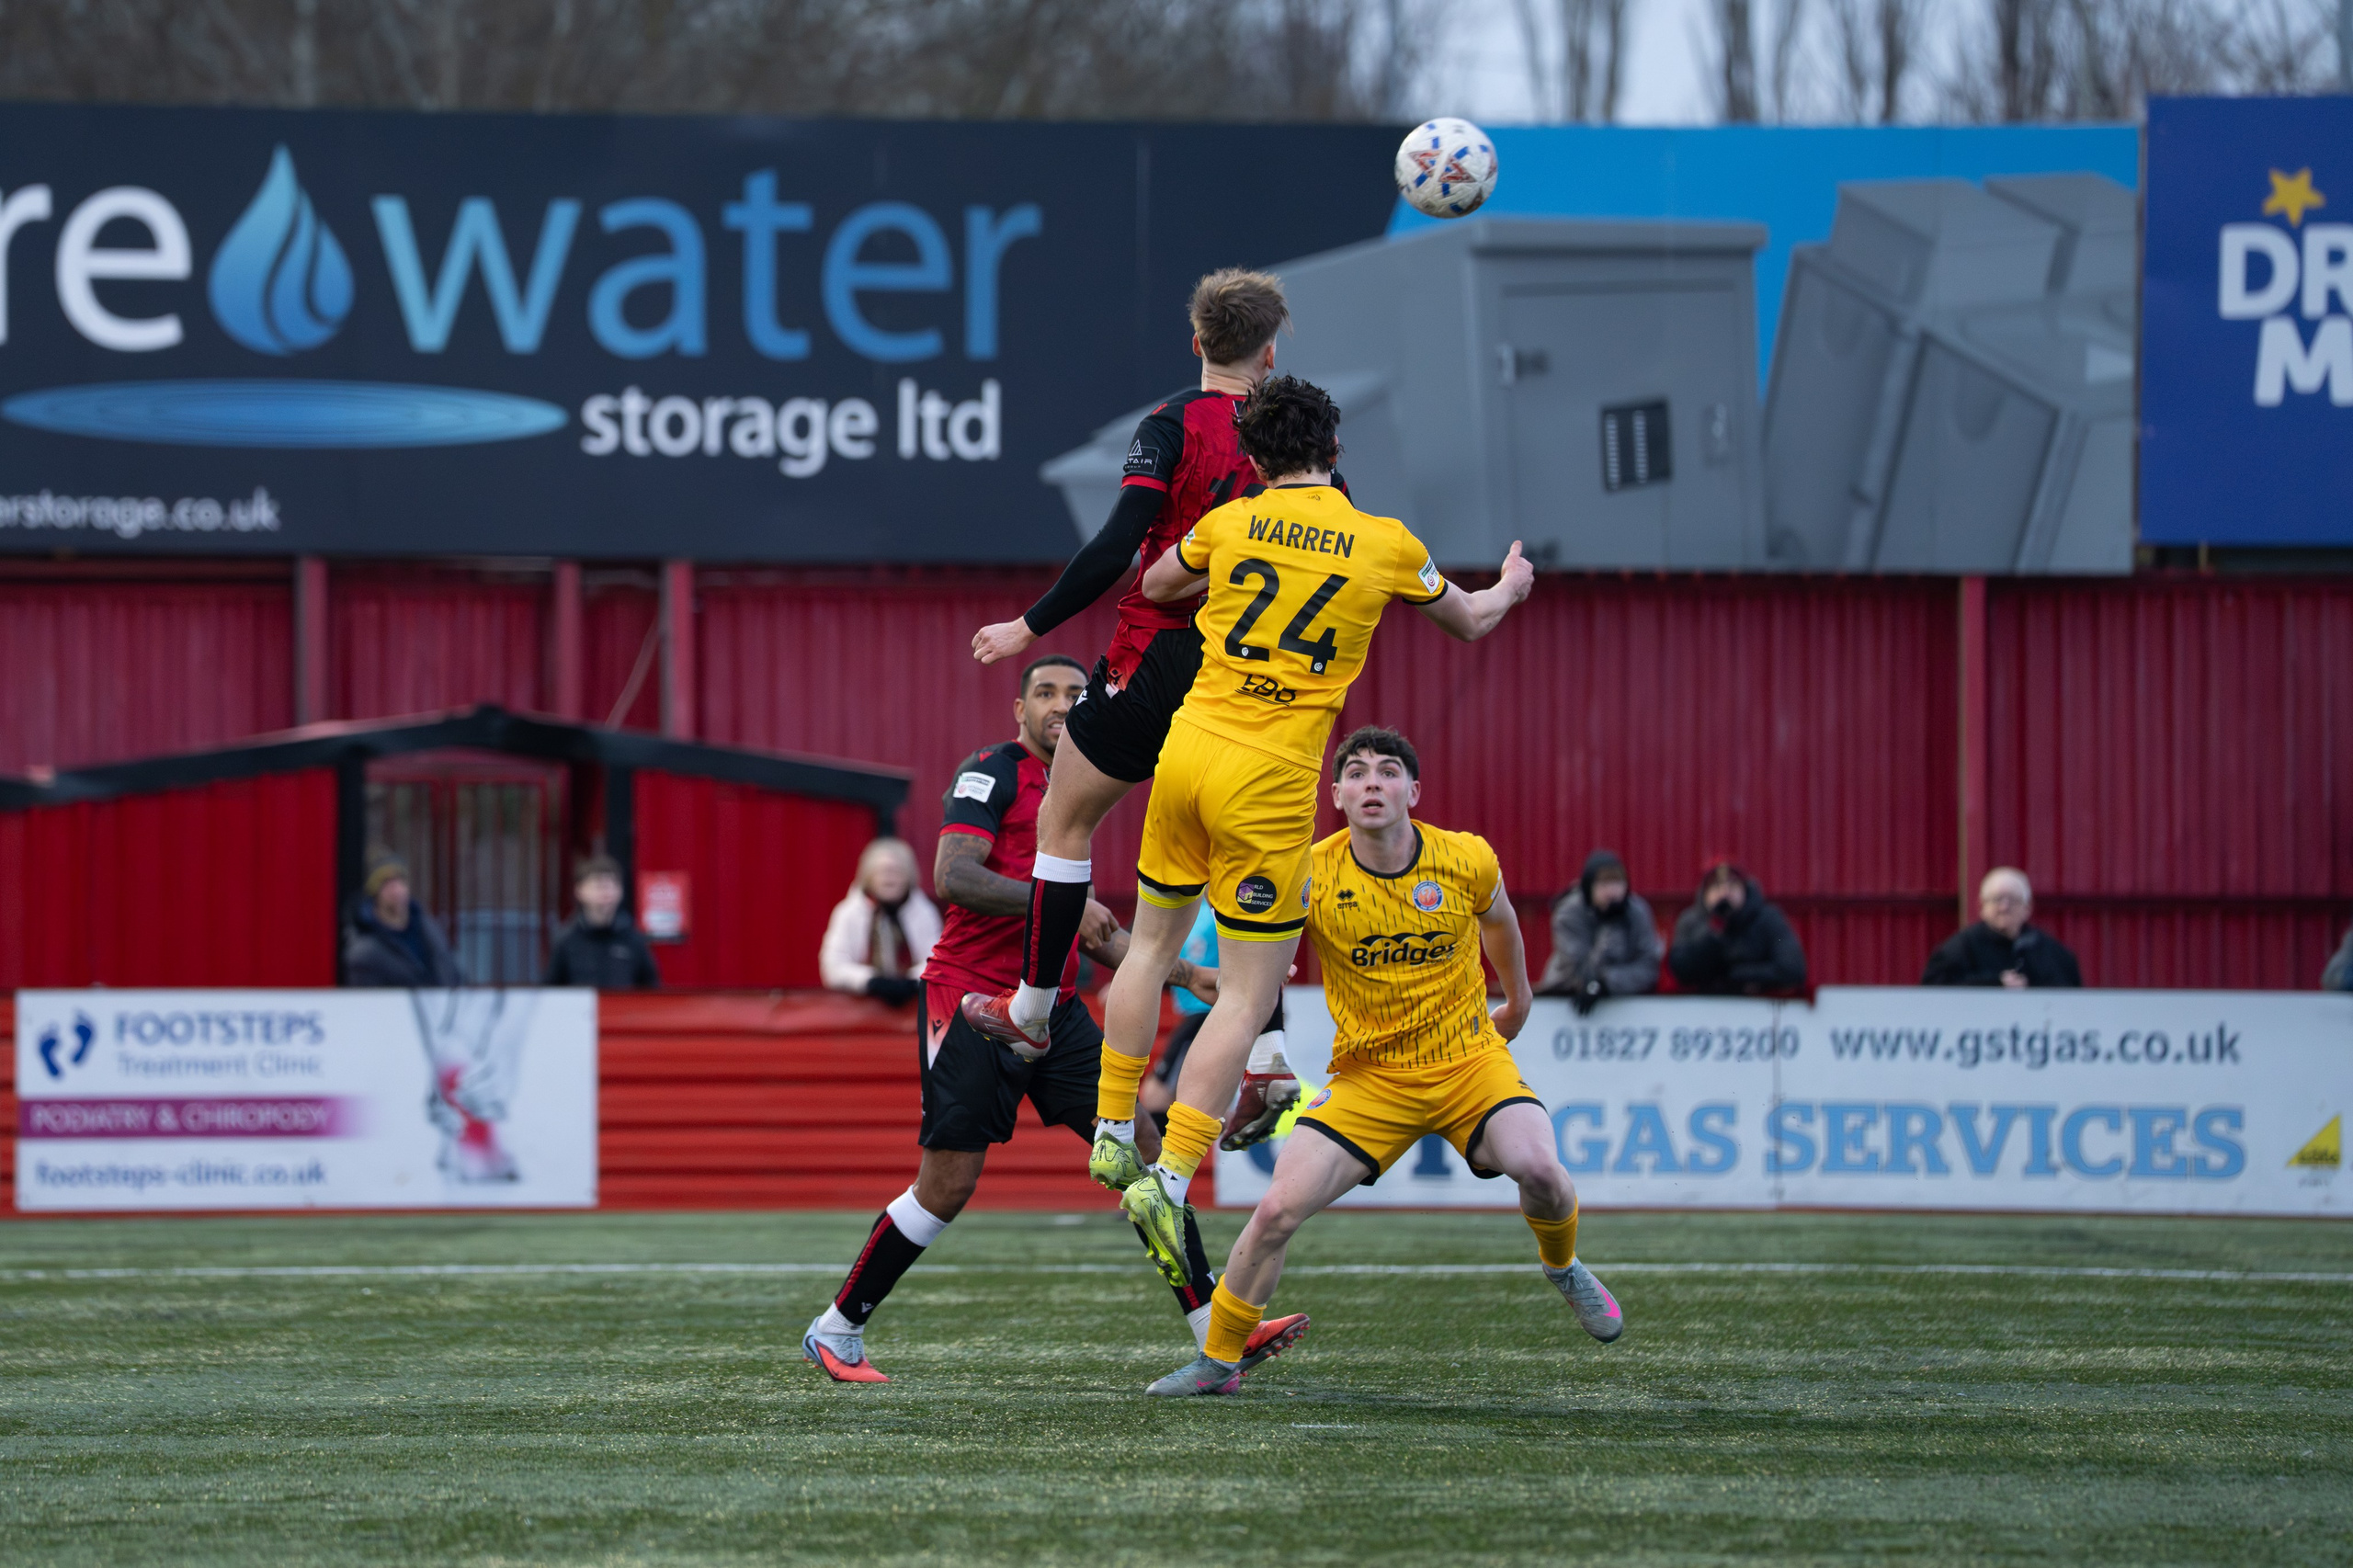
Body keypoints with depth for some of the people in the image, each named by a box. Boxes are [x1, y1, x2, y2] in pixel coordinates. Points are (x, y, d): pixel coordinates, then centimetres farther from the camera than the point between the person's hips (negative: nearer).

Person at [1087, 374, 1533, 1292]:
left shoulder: (1231, 524, 3)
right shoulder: (1385, 544, 0)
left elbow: (1155, 586, 23)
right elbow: (1471, 622, 19)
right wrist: (1510, 585, 40)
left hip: (1187, 744, 3)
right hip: (1270, 780, -3)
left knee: (1154, 941, 23)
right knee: (1248, 995, 0)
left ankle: (1112, 1134, 27)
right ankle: (1169, 1177, -12)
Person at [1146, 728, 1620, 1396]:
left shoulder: (1467, 860, -9)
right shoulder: (1312, 876, -14)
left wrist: (1517, 998, 28)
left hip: (1469, 1058, 0)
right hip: (1369, 1076, 0)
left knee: (1538, 1167, -27)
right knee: (1278, 1209, -13)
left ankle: (1562, 1267, 10)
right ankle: (1218, 1360, 8)